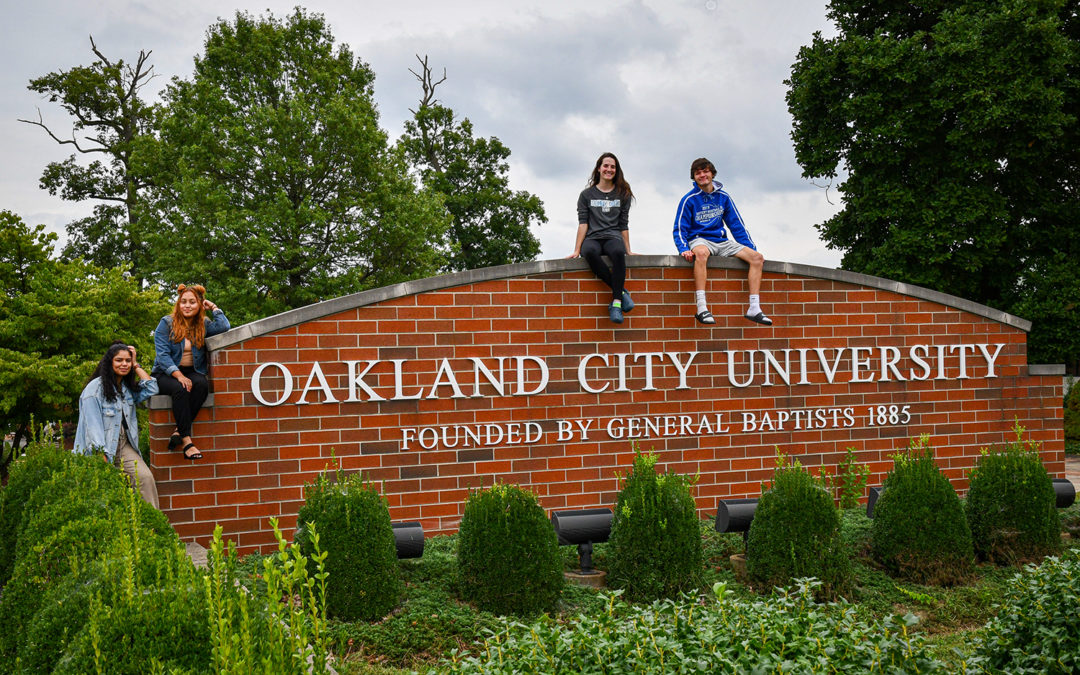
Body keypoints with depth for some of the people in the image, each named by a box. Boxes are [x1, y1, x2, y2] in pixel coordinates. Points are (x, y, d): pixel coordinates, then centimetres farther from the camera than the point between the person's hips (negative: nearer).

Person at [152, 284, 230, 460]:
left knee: (202, 385, -33)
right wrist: (179, 375, -22)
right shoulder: (166, 323, 1)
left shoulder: (203, 324, 10)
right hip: (166, 373, -3)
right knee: (180, 389, -36)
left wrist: (213, 307, 2)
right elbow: (162, 354, -8)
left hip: (192, 371, 3)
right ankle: (187, 441, -38)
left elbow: (224, 326, -12)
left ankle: (179, 431, -31)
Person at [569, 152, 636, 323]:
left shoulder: (623, 194, 17)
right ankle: (621, 292, -33)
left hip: (613, 238, 0)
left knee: (618, 253, -39)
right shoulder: (587, 195, 15)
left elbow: (623, 225, 14)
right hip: (592, 238, 0)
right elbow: (583, 223, 6)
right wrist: (577, 250, -4)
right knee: (589, 252, -39)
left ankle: (616, 302, -39)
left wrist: (628, 251, 8)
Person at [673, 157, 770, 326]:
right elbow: (680, 229, -2)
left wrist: (751, 248, 8)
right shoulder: (689, 199, 0)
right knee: (701, 253, -42)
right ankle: (701, 308, -49)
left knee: (757, 257, -14)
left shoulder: (723, 197, 11)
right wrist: (683, 249, -21)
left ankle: (754, 309, -20)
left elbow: (737, 225, 15)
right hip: (699, 240, -5)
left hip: (721, 242, 5)